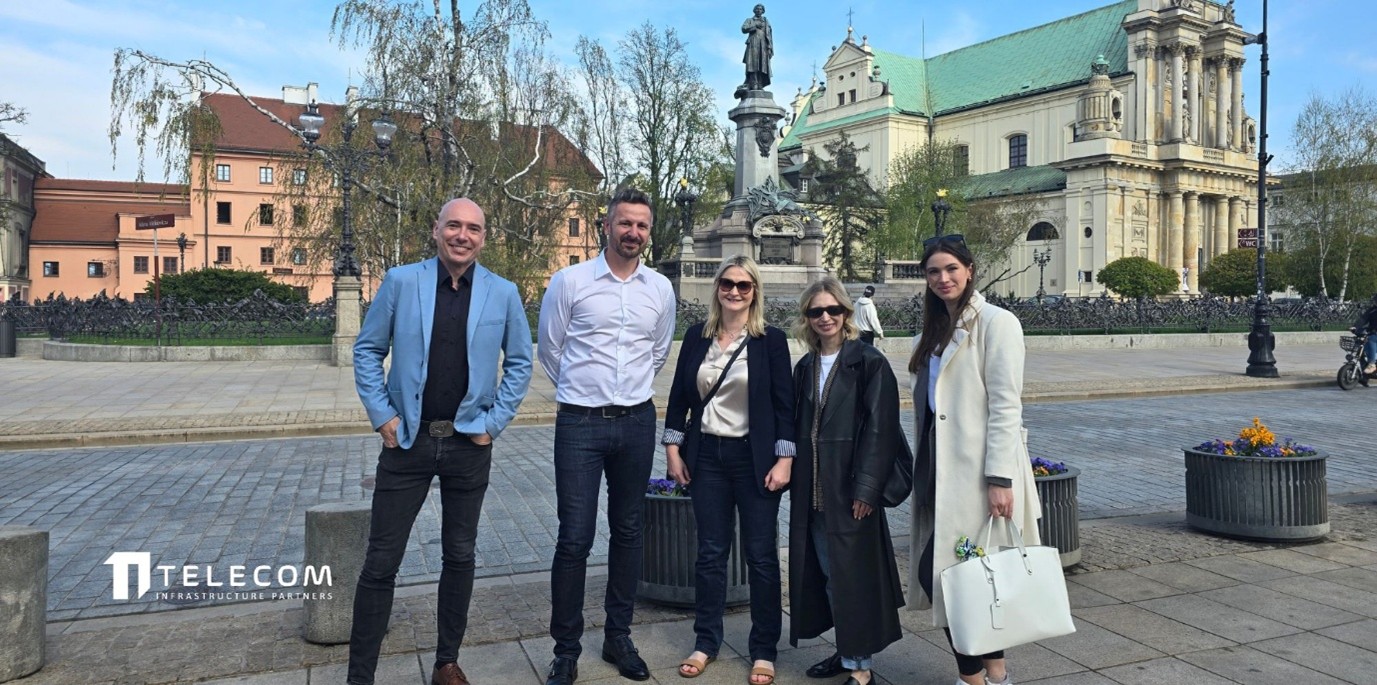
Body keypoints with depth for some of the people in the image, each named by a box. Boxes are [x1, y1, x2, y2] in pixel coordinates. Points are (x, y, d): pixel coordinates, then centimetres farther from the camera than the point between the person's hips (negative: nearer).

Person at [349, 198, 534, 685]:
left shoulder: (503, 293, -1)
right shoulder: (400, 281, -3)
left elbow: (520, 362, 7)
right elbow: (367, 350, 3)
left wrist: (495, 421, -1)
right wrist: (382, 415, -4)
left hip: (469, 443, 1)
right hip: (407, 440, -1)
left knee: (459, 557, 12)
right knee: (381, 562, 3)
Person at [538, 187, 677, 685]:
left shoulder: (661, 289, 5)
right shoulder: (569, 281, -5)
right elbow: (550, 350, 6)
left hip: (637, 421, 3)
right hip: (580, 422, -3)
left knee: (628, 533, 12)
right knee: (574, 538, -3)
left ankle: (619, 637, 28)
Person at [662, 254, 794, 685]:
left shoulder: (770, 340, -4)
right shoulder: (697, 337, 4)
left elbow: (784, 403, -5)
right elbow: (679, 397, 8)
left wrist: (784, 460, -10)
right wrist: (673, 450, 4)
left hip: (754, 458, -2)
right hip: (705, 456, 3)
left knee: (761, 555, 5)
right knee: (710, 553, 10)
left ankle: (764, 650, 18)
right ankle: (706, 642, 24)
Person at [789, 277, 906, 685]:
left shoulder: (869, 362, -7)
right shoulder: (805, 368, 11)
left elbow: (879, 428, -12)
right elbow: (796, 426, 13)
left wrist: (866, 488, -17)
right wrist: (794, 480, 8)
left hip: (850, 488, -6)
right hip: (811, 490, 6)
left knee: (852, 573, 0)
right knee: (824, 573, 13)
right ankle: (846, 650, 29)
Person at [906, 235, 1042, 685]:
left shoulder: (996, 323, -8)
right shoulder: (937, 329, 15)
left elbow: (1005, 407, -14)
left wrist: (1000, 479, -19)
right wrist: (923, 470, 14)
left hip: (976, 471, -8)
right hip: (941, 468, 8)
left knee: (941, 572, -7)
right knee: (943, 573, 11)